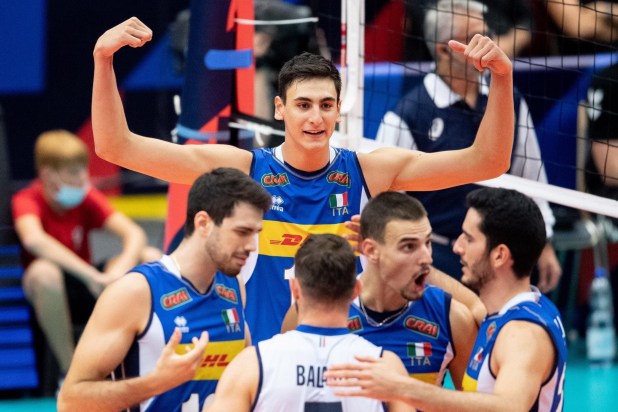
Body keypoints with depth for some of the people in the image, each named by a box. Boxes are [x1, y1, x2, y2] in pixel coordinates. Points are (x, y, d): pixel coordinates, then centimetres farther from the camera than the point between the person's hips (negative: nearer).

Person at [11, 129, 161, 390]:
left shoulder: (87, 198, -2)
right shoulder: (27, 200, -15)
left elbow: (134, 234, -13)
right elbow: (33, 239, -38)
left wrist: (120, 270, -35)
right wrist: (91, 275, -45)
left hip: (90, 293, 5)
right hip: (49, 300, -5)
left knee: (151, 258, -15)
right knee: (43, 270, -39)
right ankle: (69, 371, -23)